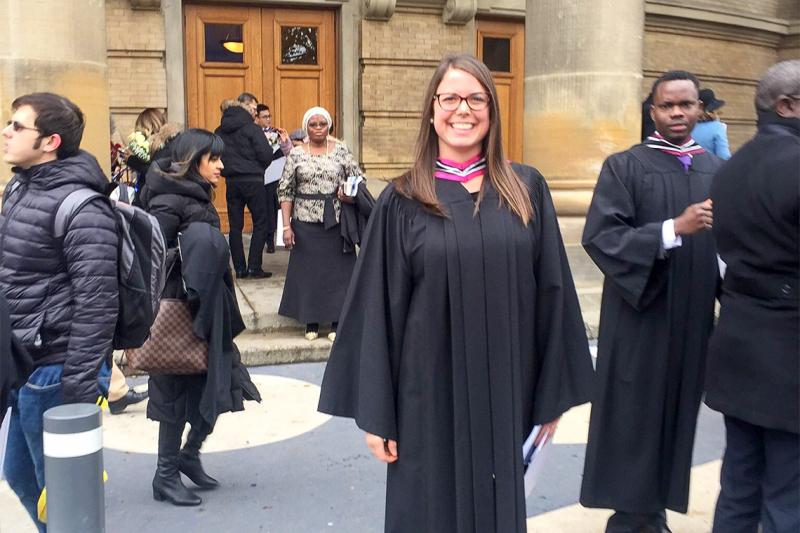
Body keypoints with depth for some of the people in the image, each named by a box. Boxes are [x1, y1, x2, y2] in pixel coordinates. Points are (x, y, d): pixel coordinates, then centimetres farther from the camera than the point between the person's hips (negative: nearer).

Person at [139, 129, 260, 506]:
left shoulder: (198, 198, 12)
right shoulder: (168, 202, -15)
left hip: (205, 309, 9)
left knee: (218, 382, 11)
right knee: (179, 389, 2)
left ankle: (190, 454, 30)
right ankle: (166, 476, 17)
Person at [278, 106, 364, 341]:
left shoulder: (341, 151, 3)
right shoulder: (296, 154, 2)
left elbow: (359, 179, 7)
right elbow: (285, 191, 1)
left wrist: (350, 193, -15)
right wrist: (286, 226, -5)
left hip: (336, 222, 0)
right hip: (306, 223, 0)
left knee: (337, 270, 4)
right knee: (308, 271, 6)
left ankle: (337, 322, 15)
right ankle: (311, 322, 17)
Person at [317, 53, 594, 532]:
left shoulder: (527, 190, 2)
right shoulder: (403, 201, -3)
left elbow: (552, 296, 3)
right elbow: (379, 312, -3)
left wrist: (553, 393, 3)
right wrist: (377, 414, -4)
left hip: (507, 393, 2)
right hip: (431, 397, -1)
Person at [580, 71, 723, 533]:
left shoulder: (718, 171, 7)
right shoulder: (624, 167, -5)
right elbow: (600, 237, -15)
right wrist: (674, 229, -23)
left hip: (693, 319, 4)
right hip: (639, 318, -4)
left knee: (676, 415, 12)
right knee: (634, 419, 4)